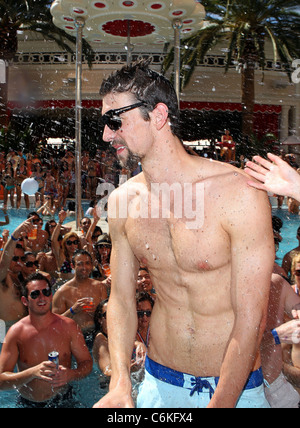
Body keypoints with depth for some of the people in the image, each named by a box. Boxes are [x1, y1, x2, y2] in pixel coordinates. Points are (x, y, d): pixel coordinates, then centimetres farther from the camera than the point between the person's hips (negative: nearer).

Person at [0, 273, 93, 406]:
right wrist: (33, 372, -33)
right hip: (29, 403, 2)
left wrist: (71, 374, -25)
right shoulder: (16, 332, -14)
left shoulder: (68, 326, -10)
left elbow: (87, 363, -4)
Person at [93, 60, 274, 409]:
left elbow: (251, 318, -18)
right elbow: (121, 299, 0)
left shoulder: (240, 193, -21)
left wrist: (220, 403, -20)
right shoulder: (122, 201, -6)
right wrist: (120, 384, -10)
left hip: (234, 388, -3)